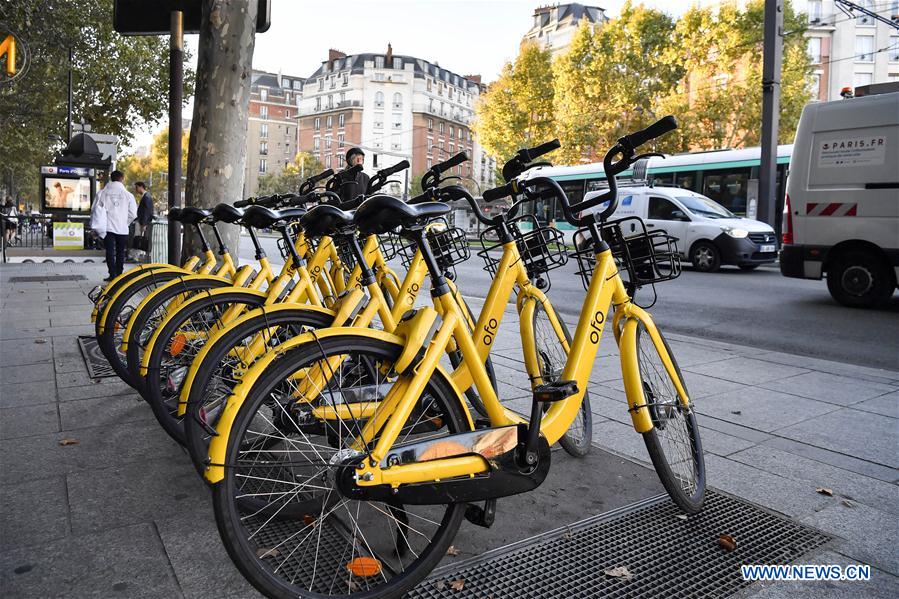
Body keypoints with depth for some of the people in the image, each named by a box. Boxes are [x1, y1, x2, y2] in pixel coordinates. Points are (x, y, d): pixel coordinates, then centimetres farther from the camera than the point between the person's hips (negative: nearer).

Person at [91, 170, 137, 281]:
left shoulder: (102, 193, 0)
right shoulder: (128, 194, -3)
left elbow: (95, 210, 1)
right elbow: (133, 214, -1)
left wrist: (97, 226, 12)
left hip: (107, 227, 0)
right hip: (122, 228, 0)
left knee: (110, 251, 3)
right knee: (120, 253, 10)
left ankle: (112, 274, -5)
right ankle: (119, 275, 13)